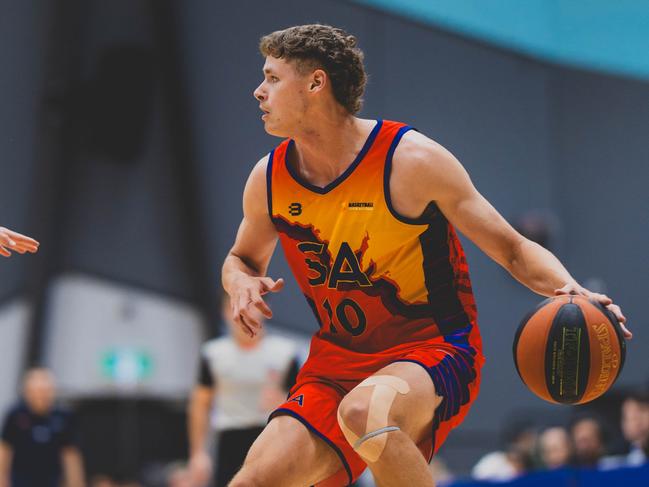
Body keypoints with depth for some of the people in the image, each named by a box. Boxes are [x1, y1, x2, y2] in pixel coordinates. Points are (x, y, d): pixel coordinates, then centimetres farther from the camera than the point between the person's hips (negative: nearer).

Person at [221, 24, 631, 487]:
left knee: (364, 412, -38)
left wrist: (569, 290, -30)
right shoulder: (268, 179, 0)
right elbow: (243, 258, 21)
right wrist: (242, 283, -4)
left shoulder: (410, 161, -15)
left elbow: (513, 249, -10)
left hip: (434, 349, -5)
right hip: (336, 361, 5)